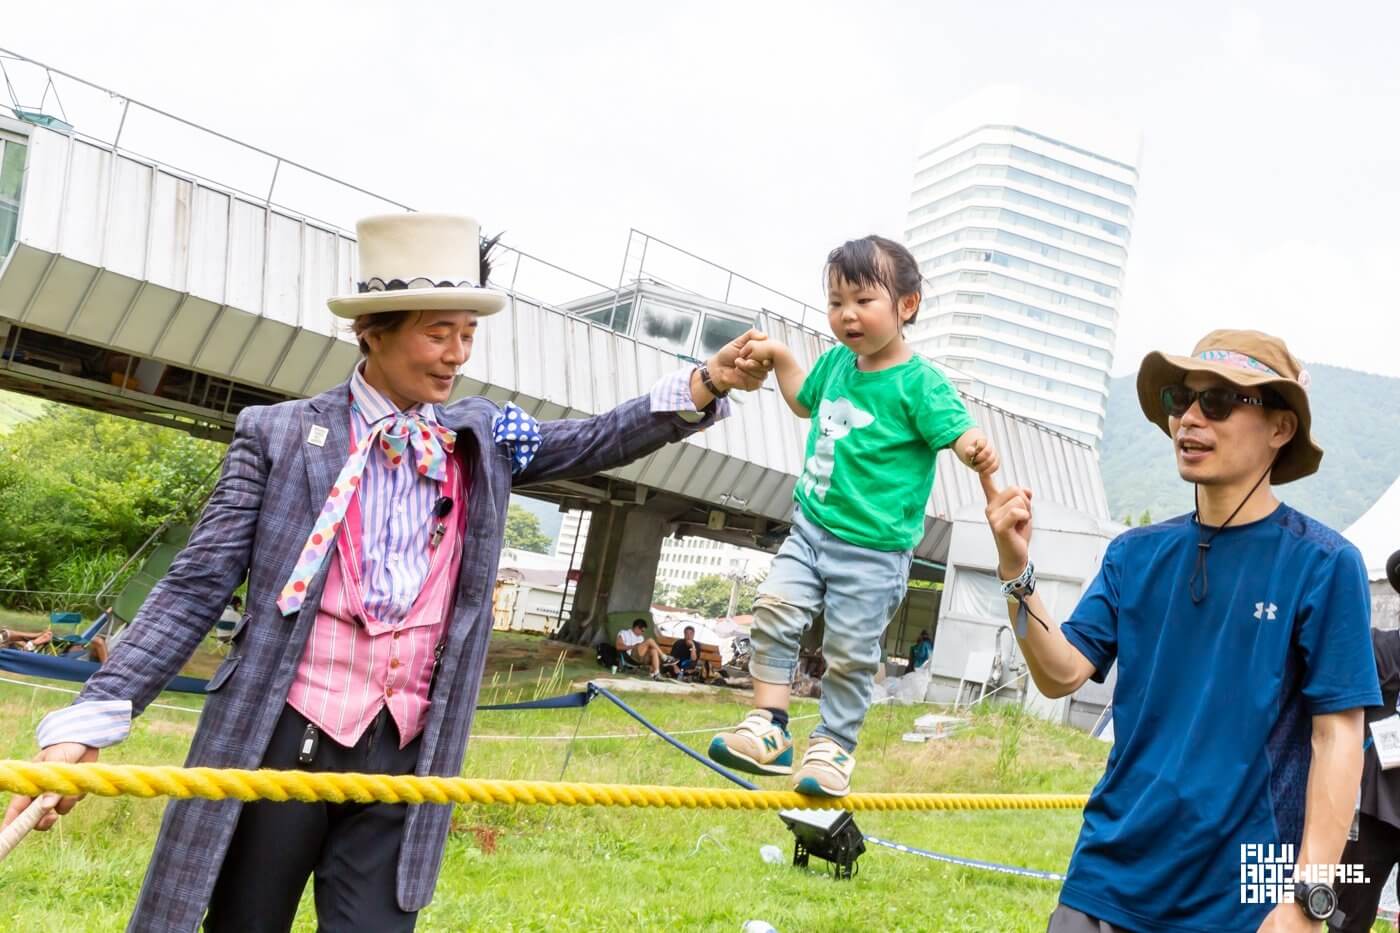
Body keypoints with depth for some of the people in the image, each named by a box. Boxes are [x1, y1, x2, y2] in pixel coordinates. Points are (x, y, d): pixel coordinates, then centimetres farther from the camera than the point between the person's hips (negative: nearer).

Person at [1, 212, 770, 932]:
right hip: (281, 739, -2)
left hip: (404, 752, 2)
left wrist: (704, 386, -18)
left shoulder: (483, 437, 8)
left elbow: (596, 441, -1)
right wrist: (91, 719, -11)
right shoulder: (279, 433, -2)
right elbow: (197, 586, -3)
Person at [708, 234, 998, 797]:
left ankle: (833, 748, 19)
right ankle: (768, 729, -1)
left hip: (872, 550, -6)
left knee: (850, 655, 2)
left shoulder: (918, 383, -14)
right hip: (812, 526, 6)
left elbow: (961, 433, -19)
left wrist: (977, 451, -42)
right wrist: (778, 356, 17)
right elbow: (804, 402, 27)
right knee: (775, 609, -8)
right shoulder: (837, 362, 6)